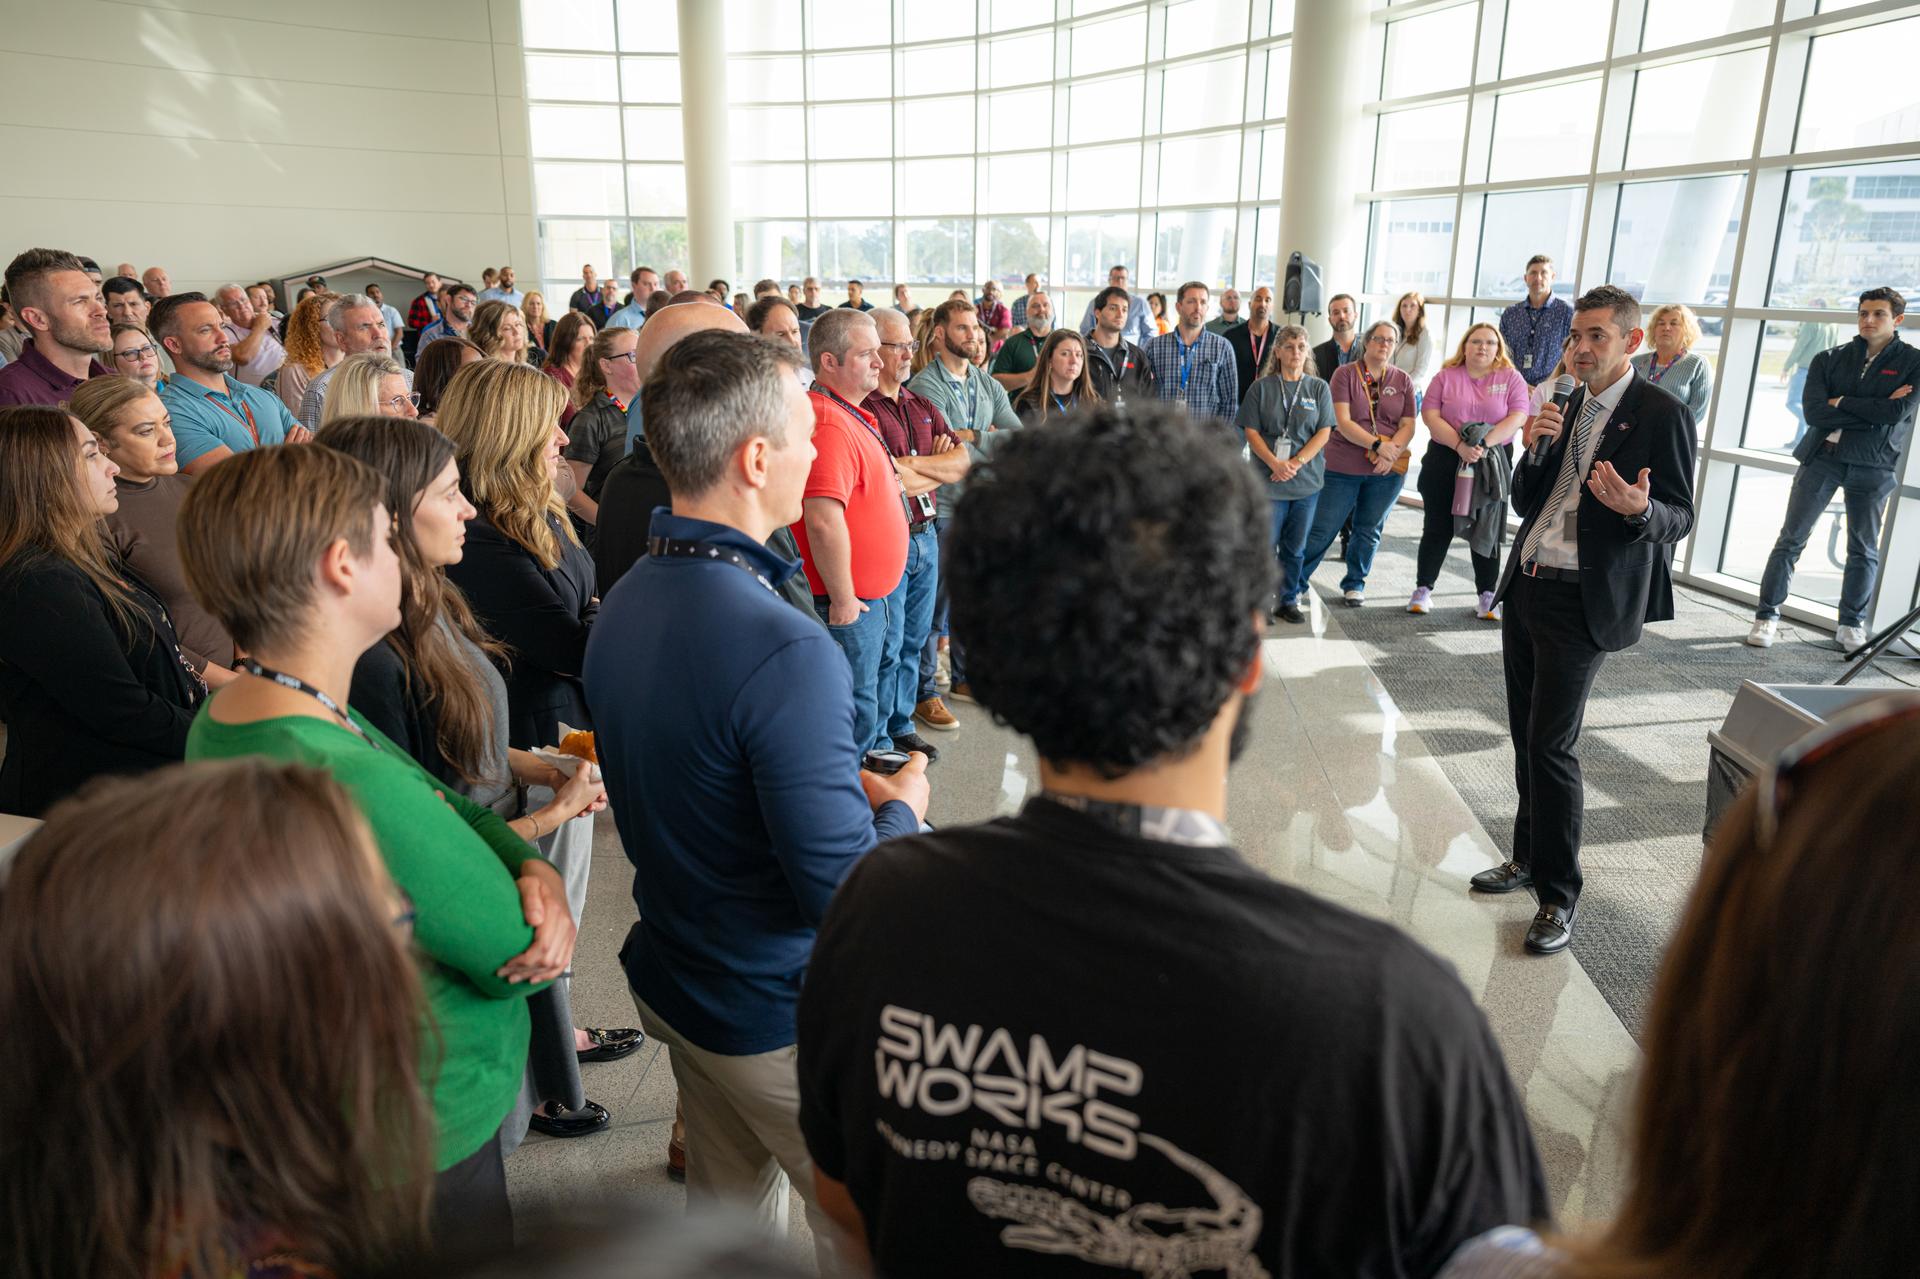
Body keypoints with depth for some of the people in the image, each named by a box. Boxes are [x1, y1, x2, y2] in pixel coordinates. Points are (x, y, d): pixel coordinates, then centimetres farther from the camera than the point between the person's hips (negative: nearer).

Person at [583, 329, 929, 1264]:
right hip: (778, 1013, -8)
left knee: (726, 1210, 26)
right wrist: (902, 810, -8)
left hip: (670, 978, 8)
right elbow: (841, 890, -28)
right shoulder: (785, 649, -30)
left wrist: (848, 787, 6)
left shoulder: (622, 603, 0)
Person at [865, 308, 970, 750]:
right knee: (886, 644, 1)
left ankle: (901, 724, 28)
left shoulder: (923, 407, 13)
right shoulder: (861, 410, -13)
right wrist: (939, 467, -3)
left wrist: (911, 464, -12)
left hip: (926, 537, 7)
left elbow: (964, 464, 3)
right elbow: (890, 484, -20)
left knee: (914, 640, 15)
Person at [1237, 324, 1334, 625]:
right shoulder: (1262, 387, 2)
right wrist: (1275, 464, -16)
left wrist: (1296, 463, -12)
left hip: (1307, 480, 2)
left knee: (1295, 547, 9)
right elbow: (1251, 432, -3)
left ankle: (1289, 601, 19)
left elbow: (1323, 433, 2)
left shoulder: (1319, 388, 7)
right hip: (1268, 479, -2)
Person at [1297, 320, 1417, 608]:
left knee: (1369, 530, 12)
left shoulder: (1402, 381, 8)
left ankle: (1355, 584, 27)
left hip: (1388, 470, 3)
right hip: (1342, 466, -3)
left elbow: (1408, 426, 4)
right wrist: (1377, 444, -20)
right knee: (1322, 529, -2)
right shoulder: (1345, 374, -2)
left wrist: (1391, 452, -15)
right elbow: (1342, 422, -11)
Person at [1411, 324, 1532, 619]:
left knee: (1486, 531, 4)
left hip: (1493, 463, 0)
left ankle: (1487, 597, 10)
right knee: (1437, 528, 5)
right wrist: (1460, 446, -19)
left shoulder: (1511, 378, 3)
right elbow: (1430, 416, -6)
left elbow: (1518, 417, -7)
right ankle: (1423, 590, 14)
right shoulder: (1446, 376, 4)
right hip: (1445, 459, 0)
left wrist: (1484, 444, -21)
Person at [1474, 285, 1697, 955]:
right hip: (1526, 588, 7)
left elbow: (1680, 517, -7)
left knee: (1551, 746, -8)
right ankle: (1529, 856, 30)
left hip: (1585, 603, -7)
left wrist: (1638, 508, -29)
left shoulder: (1662, 414, -7)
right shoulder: (1565, 407, 13)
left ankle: (1559, 896, 4)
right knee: (1526, 737, 14)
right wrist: (1536, 450, -4)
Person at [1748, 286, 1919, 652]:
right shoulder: (1830, 359, 4)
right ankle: (1767, 616, 4)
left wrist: (1842, 403, -10)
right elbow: (1813, 412, -10)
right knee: (1791, 539, -2)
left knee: (1864, 550, 7)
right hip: (1821, 457, 1)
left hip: (1872, 467, 0)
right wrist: (1874, 410, -13)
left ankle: (1852, 625, 18)